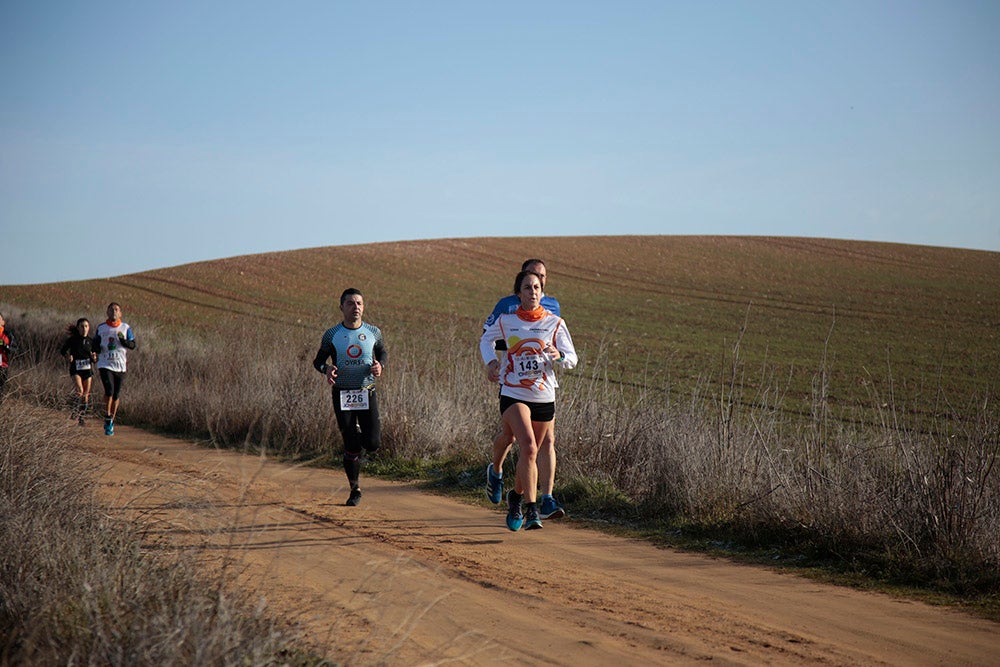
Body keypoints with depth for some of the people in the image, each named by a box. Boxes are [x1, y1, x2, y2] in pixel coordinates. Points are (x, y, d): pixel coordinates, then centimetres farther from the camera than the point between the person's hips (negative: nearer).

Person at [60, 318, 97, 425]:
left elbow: (94, 360, 11)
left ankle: (81, 417, 17)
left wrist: (94, 359, -12)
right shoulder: (72, 340, -3)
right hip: (76, 370, -3)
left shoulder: (91, 341, 4)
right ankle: (75, 413, -5)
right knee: (80, 391, -22)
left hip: (88, 370, 3)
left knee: (86, 395, 2)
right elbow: (62, 351, 11)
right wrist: (67, 356, -9)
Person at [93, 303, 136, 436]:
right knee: (109, 390, -20)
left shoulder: (125, 328, 4)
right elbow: (94, 344, 15)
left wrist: (123, 340, -20)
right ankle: (107, 418, -4)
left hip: (120, 366, 1)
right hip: (105, 365, -1)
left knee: (116, 394, 5)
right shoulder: (101, 328, 6)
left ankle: (111, 421, 22)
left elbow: (133, 345, 0)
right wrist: (96, 348, -9)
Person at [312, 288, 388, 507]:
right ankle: (355, 490, 17)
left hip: (367, 392, 1)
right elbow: (318, 360, 6)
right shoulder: (332, 334, -2)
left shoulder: (373, 332, 2)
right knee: (351, 446, 1)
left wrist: (380, 365, -6)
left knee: (372, 443, -7)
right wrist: (326, 368, -17)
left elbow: (382, 352, 17)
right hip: (342, 395, -1)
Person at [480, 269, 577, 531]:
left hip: (544, 398, 2)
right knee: (528, 448, -21)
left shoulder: (555, 323, 1)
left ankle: (516, 495, 40)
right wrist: (491, 361, 5)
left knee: (530, 454, 12)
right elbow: (486, 339, 23)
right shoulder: (506, 321, 3)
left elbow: (572, 359, 2)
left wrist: (558, 356, -20)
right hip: (513, 395, -2)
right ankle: (531, 509, -20)